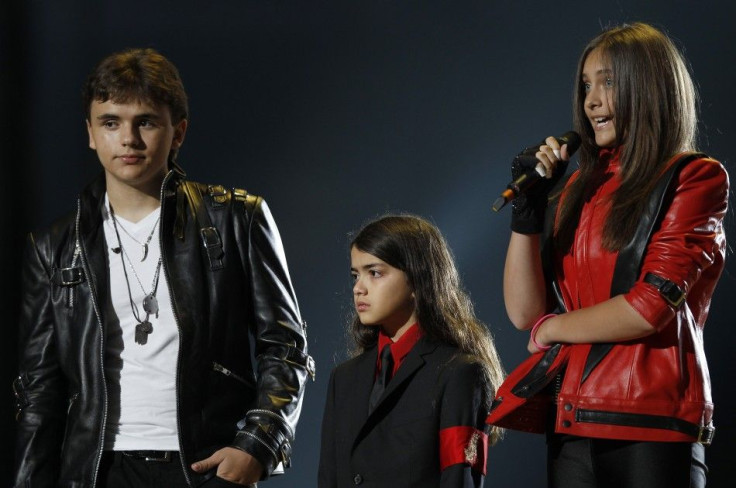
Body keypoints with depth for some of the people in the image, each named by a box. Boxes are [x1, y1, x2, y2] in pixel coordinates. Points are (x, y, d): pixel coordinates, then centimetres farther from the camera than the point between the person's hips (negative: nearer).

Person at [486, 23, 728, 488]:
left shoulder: (695, 179, 0)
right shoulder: (579, 190, 15)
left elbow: (651, 306, -11)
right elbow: (524, 313, 9)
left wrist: (552, 328, 2)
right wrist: (528, 208, 0)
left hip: (652, 423, -5)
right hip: (571, 423, 5)